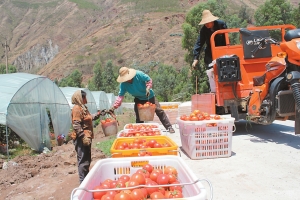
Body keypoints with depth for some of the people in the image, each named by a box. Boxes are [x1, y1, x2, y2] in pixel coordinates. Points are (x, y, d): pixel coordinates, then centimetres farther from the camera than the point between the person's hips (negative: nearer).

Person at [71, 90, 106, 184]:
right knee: (83, 161, -3)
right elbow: (76, 125, -22)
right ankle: (83, 181, 5)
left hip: (87, 137, 11)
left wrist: (98, 114, 18)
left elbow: (90, 118, 28)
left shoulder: (83, 107, 16)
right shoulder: (77, 108, -15)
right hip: (82, 139, -11)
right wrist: (83, 137, -25)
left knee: (87, 160, 18)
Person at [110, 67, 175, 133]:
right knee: (138, 117, 1)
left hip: (149, 96, -2)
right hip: (139, 99, 2)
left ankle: (169, 127, 8)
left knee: (159, 111, -3)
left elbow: (149, 80, -16)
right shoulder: (123, 84, -20)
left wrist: (148, 88, -33)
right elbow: (120, 96, -21)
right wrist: (114, 107, -30)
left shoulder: (139, 74, -29)